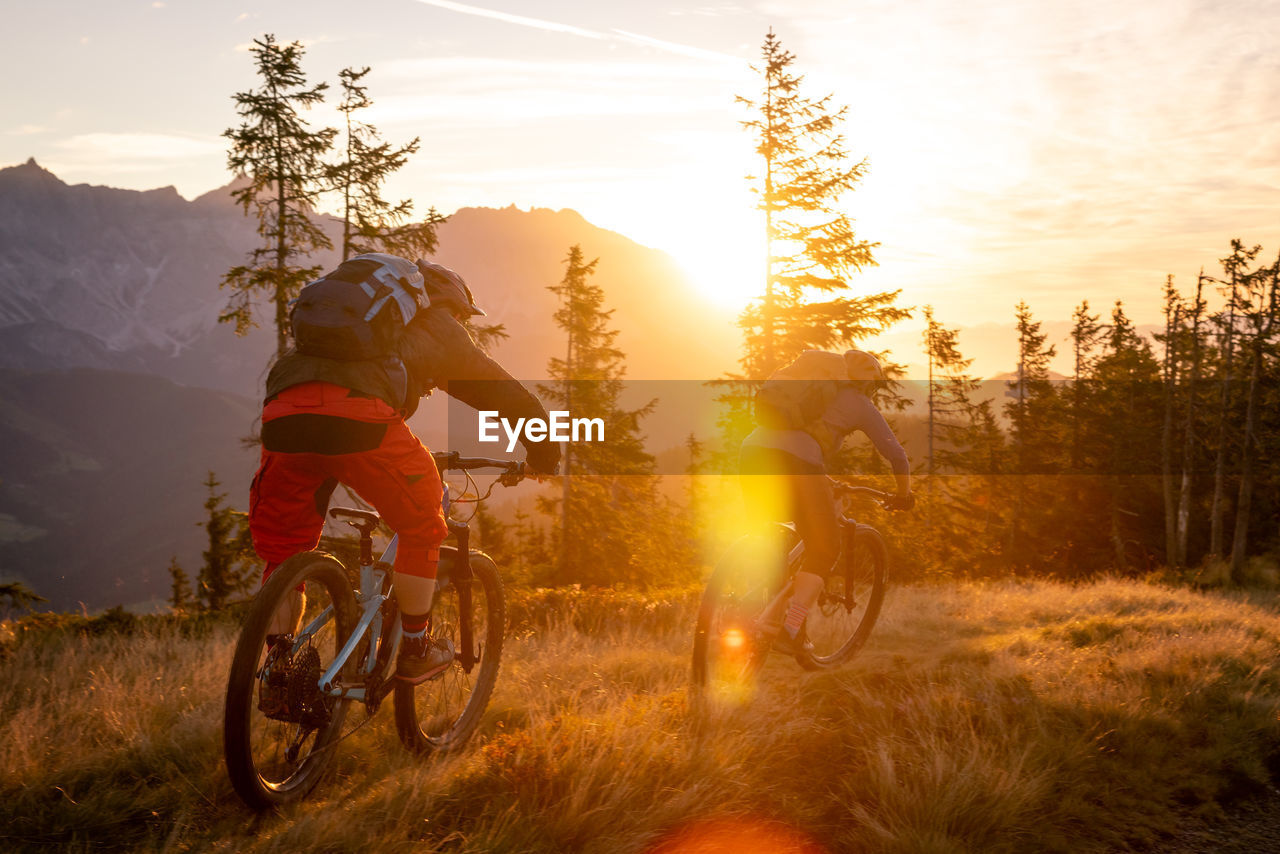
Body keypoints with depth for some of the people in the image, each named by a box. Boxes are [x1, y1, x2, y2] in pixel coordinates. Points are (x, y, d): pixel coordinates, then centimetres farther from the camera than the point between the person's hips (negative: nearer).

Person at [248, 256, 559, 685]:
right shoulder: (441, 328, 26)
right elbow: (507, 394, 30)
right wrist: (543, 453, 45)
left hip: (283, 411, 5)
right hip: (359, 416, -5)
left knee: (284, 547, 23)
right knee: (420, 528, 19)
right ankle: (415, 650, 25)